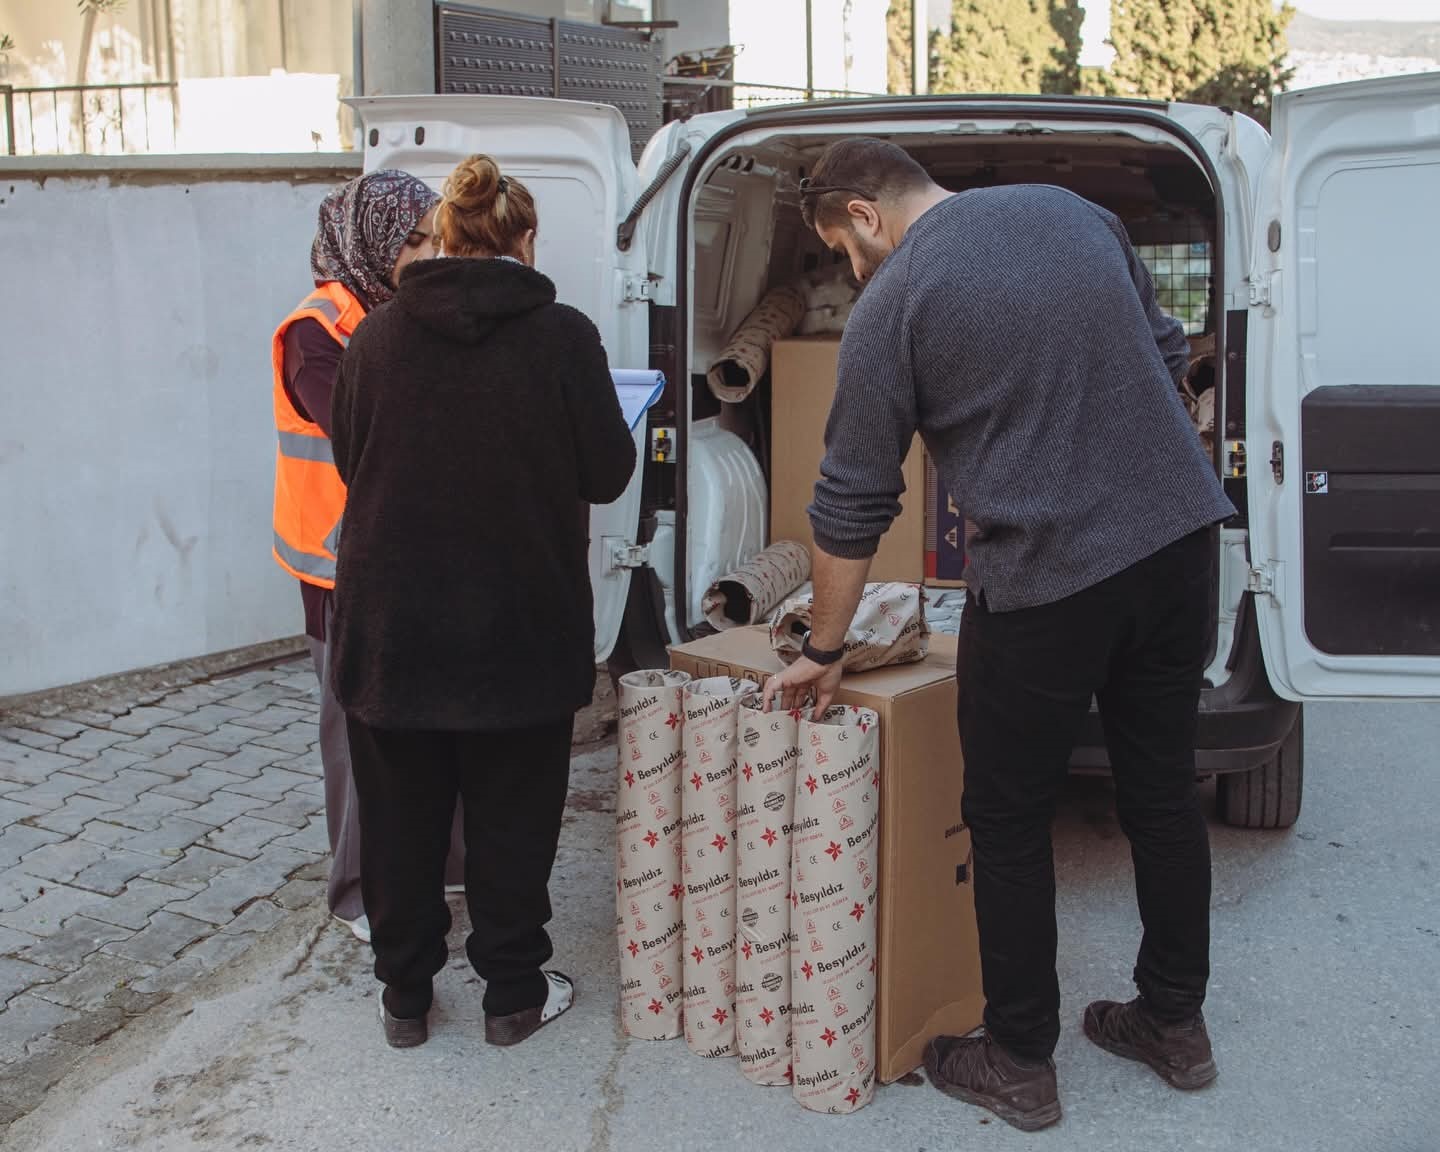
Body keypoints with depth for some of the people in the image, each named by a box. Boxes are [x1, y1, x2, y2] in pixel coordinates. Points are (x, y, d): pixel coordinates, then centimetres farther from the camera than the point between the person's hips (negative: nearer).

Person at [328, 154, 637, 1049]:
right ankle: (514, 992, 24)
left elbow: (351, 463, 9)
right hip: (521, 622, -2)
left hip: (392, 622, 2)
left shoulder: (375, 338, -2)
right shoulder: (562, 336, -10)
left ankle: (406, 993, 27)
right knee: (512, 812, 12)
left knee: (401, 813, 15)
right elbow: (609, 473, -5)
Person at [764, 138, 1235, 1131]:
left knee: (1010, 823, 9)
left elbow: (852, 508, -3)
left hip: (1046, 575, -6)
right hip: (1180, 535, 7)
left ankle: (1020, 1064, 21)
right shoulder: (1074, 211, 10)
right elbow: (1167, 357, 17)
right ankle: (1176, 1025, 33)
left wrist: (824, 654, 7)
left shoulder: (890, 308, -7)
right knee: (1163, 790, 18)